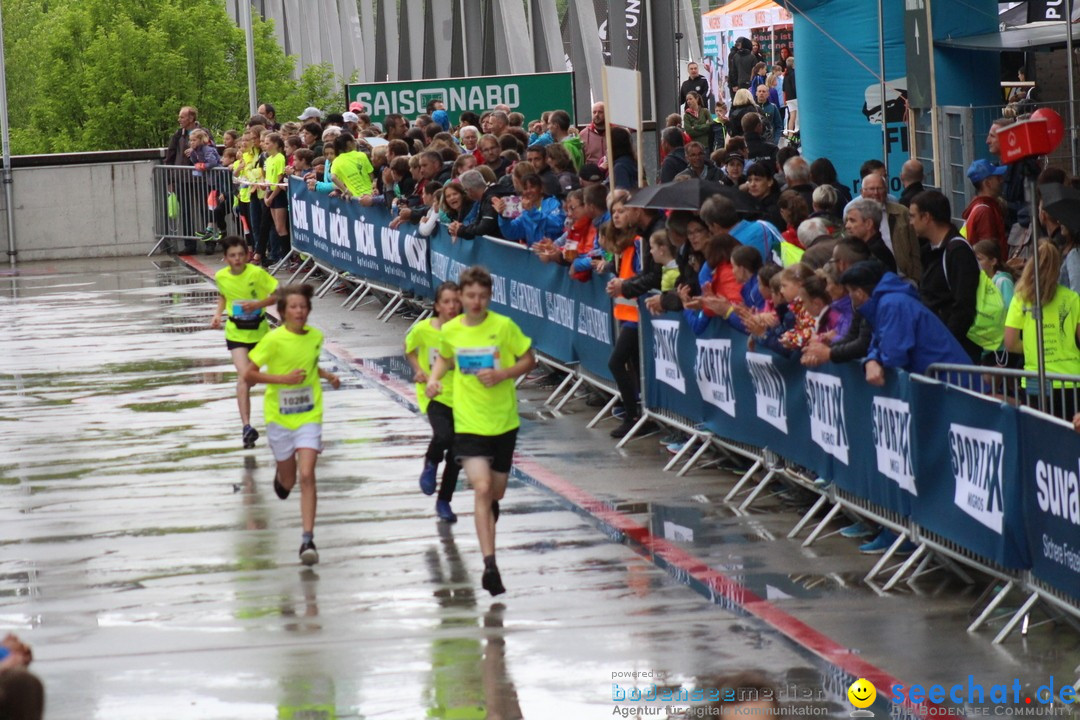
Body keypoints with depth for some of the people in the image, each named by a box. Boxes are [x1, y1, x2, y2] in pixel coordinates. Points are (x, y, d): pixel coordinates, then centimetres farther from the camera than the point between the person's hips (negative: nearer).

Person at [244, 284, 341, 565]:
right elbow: (249, 375, -12)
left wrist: (328, 376, 3)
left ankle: (308, 539, -14)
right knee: (288, 482, 13)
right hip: (279, 416, -1)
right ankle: (281, 476, 53)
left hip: (309, 416, 1)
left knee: (307, 476, -15)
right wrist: (283, 379, -23)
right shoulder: (275, 339, -14)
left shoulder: (316, 336, 0)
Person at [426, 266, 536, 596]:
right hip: (468, 423, -1)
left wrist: (502, 374, -16)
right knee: (482, 488, -18)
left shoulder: (504, 326, -8)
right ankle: (489, 565, -21)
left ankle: (488, 529, 51)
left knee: (496, 494, 14)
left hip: (504, 422, 1)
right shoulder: (450, 331, -1)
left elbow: (529, 360, 0)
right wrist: (434, 378, 0)